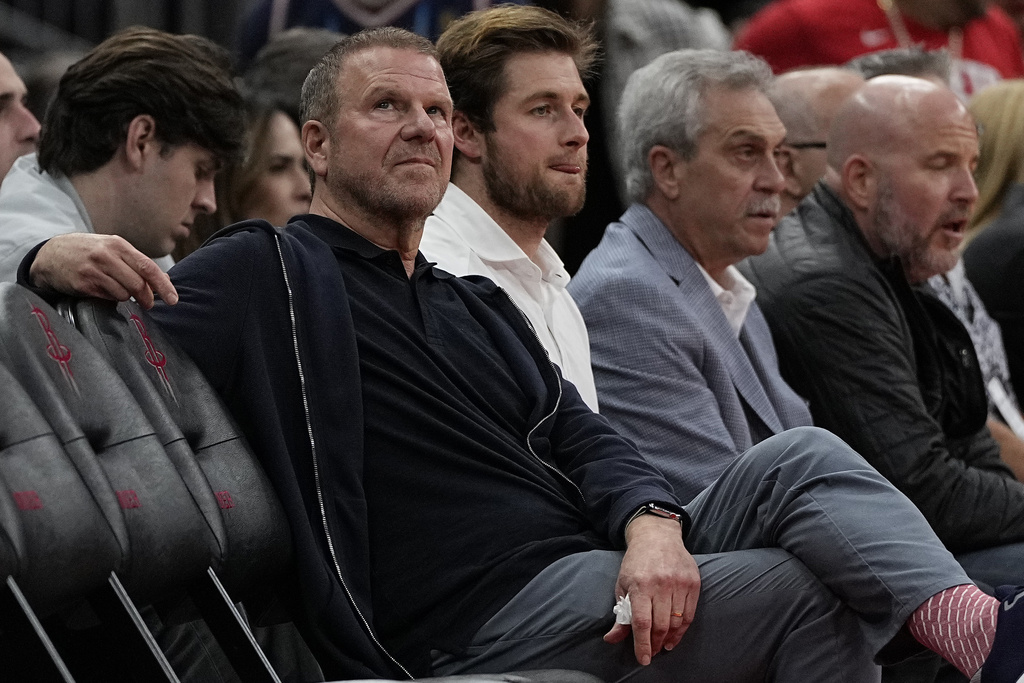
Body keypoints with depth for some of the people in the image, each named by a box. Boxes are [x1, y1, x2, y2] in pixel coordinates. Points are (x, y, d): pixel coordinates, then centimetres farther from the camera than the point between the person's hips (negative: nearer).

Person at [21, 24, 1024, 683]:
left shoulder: (476, 305, 27)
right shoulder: (270, 274, 4)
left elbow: (584, 440, 15)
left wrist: (650, 524, -10)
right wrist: (52, 260, -30)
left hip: (611, 573, 7)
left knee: (799, 458, -18)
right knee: (805, 591, -24)